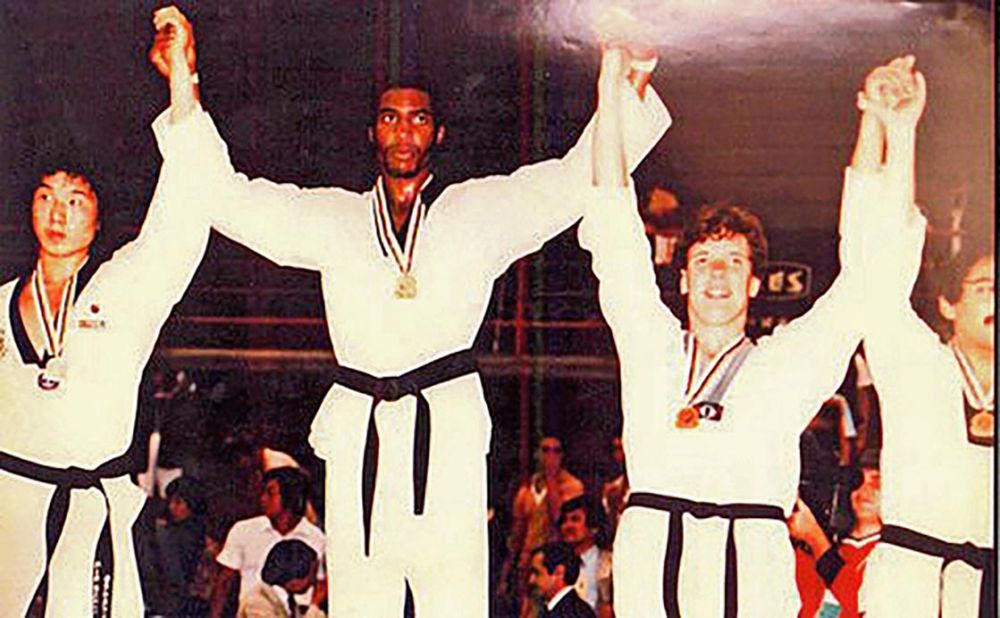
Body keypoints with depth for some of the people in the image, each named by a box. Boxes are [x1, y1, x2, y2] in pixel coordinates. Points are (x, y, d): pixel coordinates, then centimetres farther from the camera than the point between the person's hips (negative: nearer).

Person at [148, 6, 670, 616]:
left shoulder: (483, 212, 13)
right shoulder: (332, 218, 17)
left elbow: (582, 174, 7)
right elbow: (228, 197, 14)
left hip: (447, 432, -2)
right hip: (359, 431, 2)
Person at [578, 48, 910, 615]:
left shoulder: (791, 362, 16)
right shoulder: (650, 347, 18)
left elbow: (861, 274, 11)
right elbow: (615, 236, 15)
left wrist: (878, 129, 6)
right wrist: (613, 90, 11)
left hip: (753, 568, 0)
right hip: (650, 562, 1)